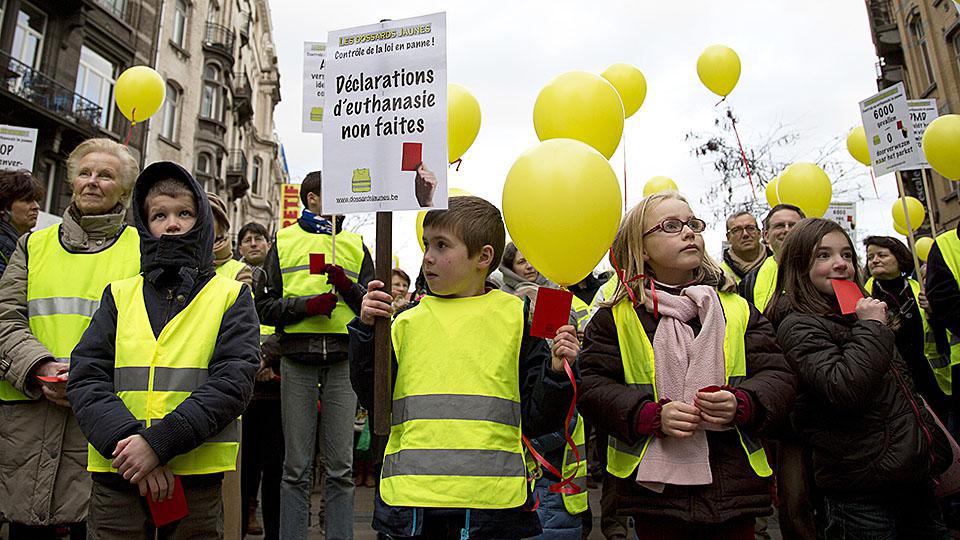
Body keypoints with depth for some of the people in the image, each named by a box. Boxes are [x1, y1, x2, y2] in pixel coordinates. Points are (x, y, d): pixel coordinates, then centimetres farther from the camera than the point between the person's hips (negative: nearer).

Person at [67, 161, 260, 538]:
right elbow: (85, 378, 0)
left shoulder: (231, 295, 2)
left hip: (196, 481, -2)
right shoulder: (120, 295, 9)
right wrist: (126, 439, -16)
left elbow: (233, 380, -9)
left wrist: (160, 442, -18)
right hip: (116, 478, 2)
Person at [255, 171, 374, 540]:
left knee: (340, 466, 3)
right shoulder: (284, 242, 12)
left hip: (343, 358, 1)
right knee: (297, 466, 4)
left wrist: (348, 287, -7)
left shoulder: (355, 245, 16)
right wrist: (307, 304, -11)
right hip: (297, 359, -1)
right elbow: (265, 306, 5)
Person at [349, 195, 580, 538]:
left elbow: (537, 420, 2)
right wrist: (367, 331, -6)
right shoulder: (408, 322, 8)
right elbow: (374, 400, 3)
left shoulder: (516, 317, 1)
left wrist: (557, 372, -15)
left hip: (491, 499, -1)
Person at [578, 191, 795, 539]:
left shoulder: (738, 309, 6)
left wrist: (741, 405, -19)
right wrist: (653, 415, -20)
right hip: (652, 484, -2)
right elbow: (594, 388, -6)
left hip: (734, 483, 2)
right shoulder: (615, 317, -1)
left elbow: (778, 378, 2)